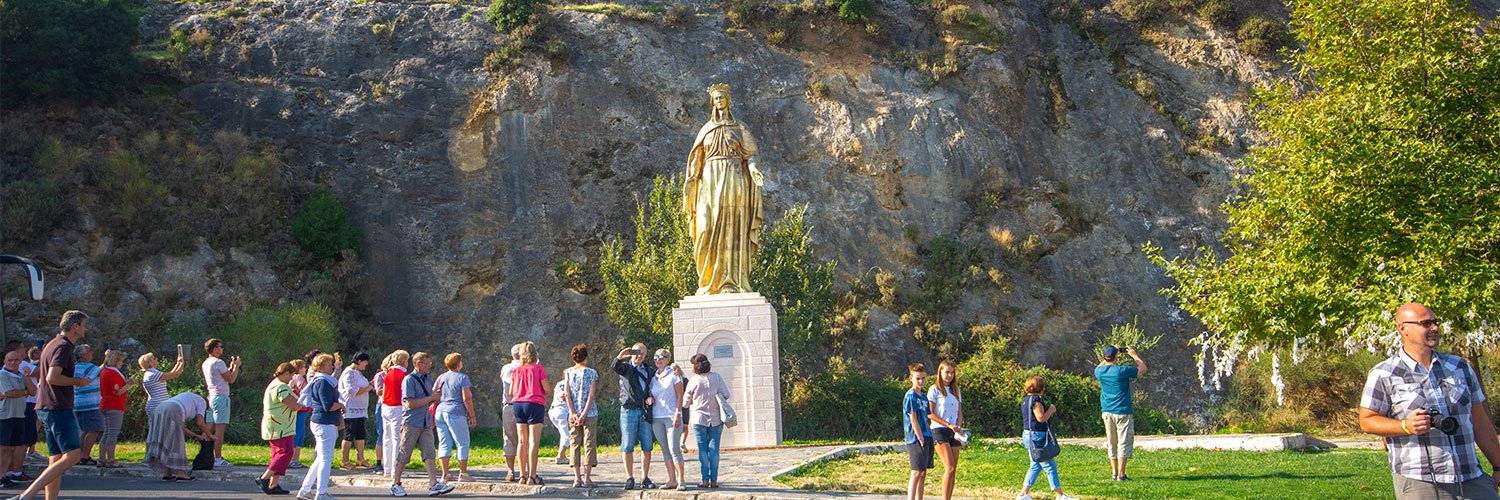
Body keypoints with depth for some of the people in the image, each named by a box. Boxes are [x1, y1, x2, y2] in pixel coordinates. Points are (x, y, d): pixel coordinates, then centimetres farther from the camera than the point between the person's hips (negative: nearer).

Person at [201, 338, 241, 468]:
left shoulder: (206, 363, 15)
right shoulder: (218, 362, -13)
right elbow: (231, 379, -11)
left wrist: (231, 366, 25)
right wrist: (236, 366, 2)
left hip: (211, 397, 9)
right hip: (221, 397, -9)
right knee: (219, 428, -9)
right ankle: (218, 458, -11)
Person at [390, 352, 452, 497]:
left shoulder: (428, 379, 15)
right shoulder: (409, 380, -10)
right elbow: (411, 404, -17)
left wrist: (435, 397, 3)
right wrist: (430, 398, -13)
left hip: (426, 423, 7)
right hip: (411, 423, -7)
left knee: (429, 454, -4)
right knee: (403, 455, 3)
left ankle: (434, 484, -9)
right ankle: (396, 484, 14)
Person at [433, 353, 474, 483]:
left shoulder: (441, 377, 12)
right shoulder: (462, 378, -5)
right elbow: (466, 398, -9)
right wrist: (472, 416, -5)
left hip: (440, 412, 6)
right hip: (456, 413, -6)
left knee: (444, 444, 8)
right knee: (462, 444, 3)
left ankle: (445, 474, 5)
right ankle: (463, 473, 2)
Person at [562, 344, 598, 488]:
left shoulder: (568, 372, 3)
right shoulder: (591, 373, -3)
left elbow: (567, 394, -3)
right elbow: (591, 395, -9)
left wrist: (573, 413, -5)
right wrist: (584, 414, -9)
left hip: (573, 414, 2)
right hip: (590, 414, -2)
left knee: (575, 445, 6)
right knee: (589, 444, 2)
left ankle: (577, 478, 1)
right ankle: (587, 478, -2)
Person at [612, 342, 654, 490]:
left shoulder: (648, 371, 19)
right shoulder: (626, 367, 6)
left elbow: (653, 388, 24)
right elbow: (616, 367, -16)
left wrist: (651, 397, 0)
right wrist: (620, 357, -39)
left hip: (645, 411, 4)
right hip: (629, 410, -4)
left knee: (647, 447, 2)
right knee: (628, 447, -3)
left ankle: (645, 478, 7)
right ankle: (630, 478, 2)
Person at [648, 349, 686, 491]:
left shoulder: (674, 375, 0)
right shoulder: (653, 378, 15)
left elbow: (680, 395, -4)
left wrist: (677, 414, -13)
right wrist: (650, 398, -1)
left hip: (672, 416, -5)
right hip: (657, 417, 6)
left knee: (674, 448, -12)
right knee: (665, 450, 5)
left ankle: (681, 480, -10)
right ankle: (671, 480, 7)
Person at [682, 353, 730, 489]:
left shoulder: (694, 381, -6)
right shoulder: (717, 377, -2)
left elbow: (686, 402, 0)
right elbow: (726, 395, -6)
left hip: (699, 419, -1)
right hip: (716, 419, 1)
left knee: (702, 449, 5)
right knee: (714, 449, 4)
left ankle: (705, 480, 1)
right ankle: (714, 480, 1)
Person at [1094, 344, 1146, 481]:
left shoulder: (1099, 371, -1)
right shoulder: (1122, 371, -16)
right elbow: (1143, 368, -3)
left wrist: (1109, 357, 27)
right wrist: (1134, 355, 10)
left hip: (1107, 412, 5)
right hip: (1122, 412, -5)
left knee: (1112, 444, 13)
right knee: (1124, 443, -1)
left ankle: (1114, 473, 16)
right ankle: (1121, 474, -5)